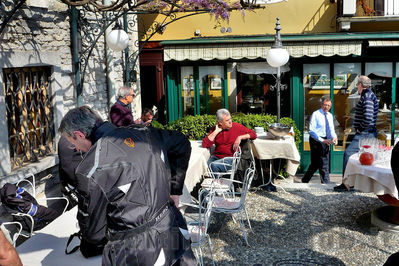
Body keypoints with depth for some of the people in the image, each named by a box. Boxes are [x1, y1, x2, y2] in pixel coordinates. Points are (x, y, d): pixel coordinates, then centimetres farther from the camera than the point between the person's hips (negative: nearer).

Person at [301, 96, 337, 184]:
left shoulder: (330, 116, 12)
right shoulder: (316, 114, -9)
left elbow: (331, 130, 15)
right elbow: (311, 131, -15)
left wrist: (334, 137, -8)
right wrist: (322, 140, -23)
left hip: (326, 141, 7)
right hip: (316, 140, -7)